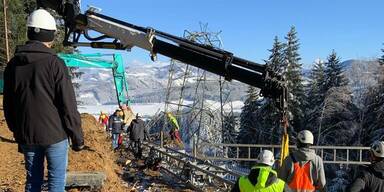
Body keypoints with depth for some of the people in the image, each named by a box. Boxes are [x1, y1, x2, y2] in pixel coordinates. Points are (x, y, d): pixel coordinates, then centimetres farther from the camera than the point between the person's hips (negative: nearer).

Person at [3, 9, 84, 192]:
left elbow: (8, 106, 10)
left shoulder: (13, 64, 4)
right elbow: (68, 105, -14)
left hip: (26, 136, 5)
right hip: (54, 135, -5)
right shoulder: (54, 63, -13)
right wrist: (77, 136, -5)